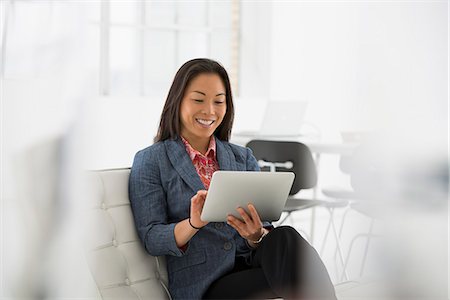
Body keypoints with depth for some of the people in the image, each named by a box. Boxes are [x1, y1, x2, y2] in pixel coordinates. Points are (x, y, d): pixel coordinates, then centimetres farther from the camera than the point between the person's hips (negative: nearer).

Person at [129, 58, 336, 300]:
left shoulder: (243, 158, 16)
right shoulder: (149, 162, 6)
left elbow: (267, 231, 11)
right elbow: (151, 239, -2)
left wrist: (255, 235, -14)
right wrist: (193, 224, -22)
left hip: (252, 264, 5)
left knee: (285, 239, -32)